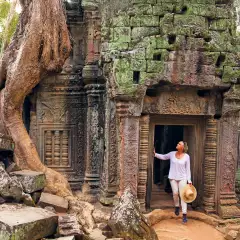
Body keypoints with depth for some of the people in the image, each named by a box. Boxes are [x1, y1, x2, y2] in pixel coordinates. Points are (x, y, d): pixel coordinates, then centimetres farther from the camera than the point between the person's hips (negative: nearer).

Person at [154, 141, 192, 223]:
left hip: (182, 178, -2)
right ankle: (177, 206, 33)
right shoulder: (172, 154, 0)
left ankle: (184, 215, -5)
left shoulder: (186, 156, -6)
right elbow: (163, 157, 13)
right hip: (173, 177, 2)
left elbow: (188, 169, -3)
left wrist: (189, 180, -7)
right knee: (175, 193, 2)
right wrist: (155, 154, 1)